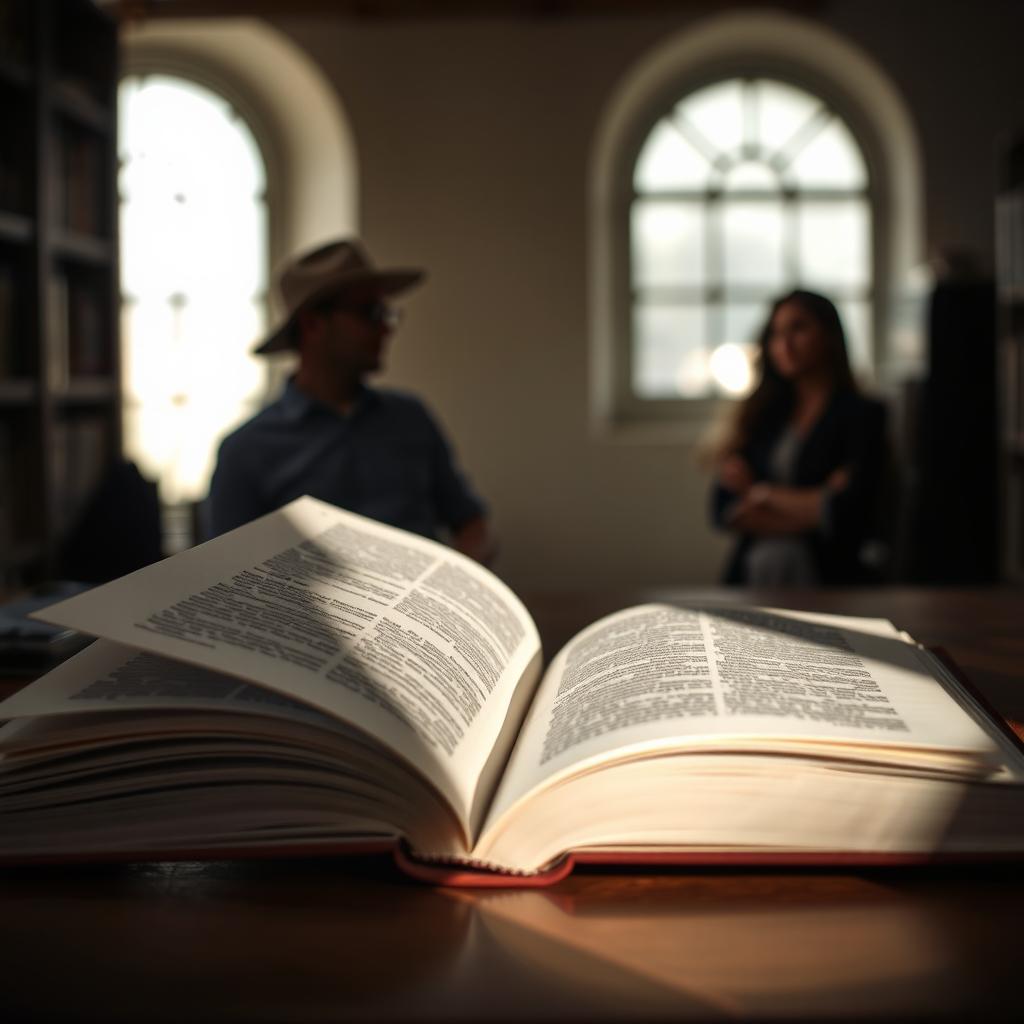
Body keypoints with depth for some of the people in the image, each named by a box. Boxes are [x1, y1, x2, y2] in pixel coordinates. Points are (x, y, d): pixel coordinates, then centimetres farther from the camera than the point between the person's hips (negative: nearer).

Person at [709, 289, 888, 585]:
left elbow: (847, 512, -8)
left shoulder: (863, 415, 3)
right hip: (751, 572, 4)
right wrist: (808, 506, -4)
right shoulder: (762, 415, 16)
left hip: (829, 575, -3)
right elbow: (723, 510, 7)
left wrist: (763, 493, 3)